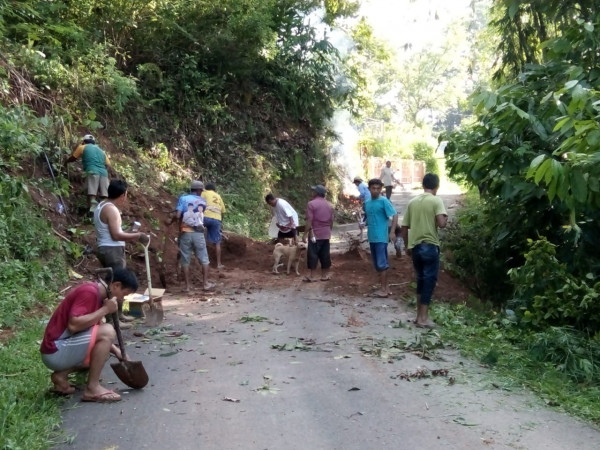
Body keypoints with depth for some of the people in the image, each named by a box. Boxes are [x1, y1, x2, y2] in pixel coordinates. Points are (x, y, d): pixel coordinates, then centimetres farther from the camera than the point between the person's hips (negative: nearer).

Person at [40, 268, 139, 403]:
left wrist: (116, 351, 10)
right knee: (107, 331, -18)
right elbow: (73, 325, -28)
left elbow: (96, 337, 20)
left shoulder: (98, 295, 13)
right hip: (56, 352, -10)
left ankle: (61, 375, 7)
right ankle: (92, 388, -13)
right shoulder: (89, 292, -17)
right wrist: (105, 310, -20)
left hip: (59, 351, 10)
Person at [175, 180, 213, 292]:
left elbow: (178, 216, -10)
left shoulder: (183, 198, 0)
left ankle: (187, 285, 8)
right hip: (198, 233, 1)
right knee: (204, 259, 11)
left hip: (185, 232, 0)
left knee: (185, 260, 7)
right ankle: (205, 283, 14)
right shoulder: (203, 201, 6)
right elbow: (201, 214, 10)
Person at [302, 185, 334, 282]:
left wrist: (304, 234, -11)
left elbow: (309, 221, -15)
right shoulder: (329, 205, 11)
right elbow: (331, 221, 13)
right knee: (325, 255, 9)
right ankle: (325, 275, 12)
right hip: (326, 234, 6)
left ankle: (312, 276, -1)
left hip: (315, 234, -6)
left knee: (313, 254, -1)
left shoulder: (311, 204, -10)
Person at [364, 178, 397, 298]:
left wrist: (392, 232, -18)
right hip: (371, 238, 7)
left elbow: (395, 215, -12)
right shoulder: (367, 203, 11)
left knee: (382, 264, -6)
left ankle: (384, 288, 1)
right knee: (377, 264, 11)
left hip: (381, 237, -7)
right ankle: (385, 286, 20)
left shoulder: (384, 201, -9)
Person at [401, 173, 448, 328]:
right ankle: (423, 318, 2)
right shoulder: (436, 200, -6)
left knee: (421, 279, 17)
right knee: (429, 280, 2)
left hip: (415, 246, 5)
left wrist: (408, 246, 21)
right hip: (430, 246, -5)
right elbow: (441, 223, -19)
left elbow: (404, 227, 10)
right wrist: (446, 219, 4)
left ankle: (419, 315, 21)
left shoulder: (412, 202, 9)